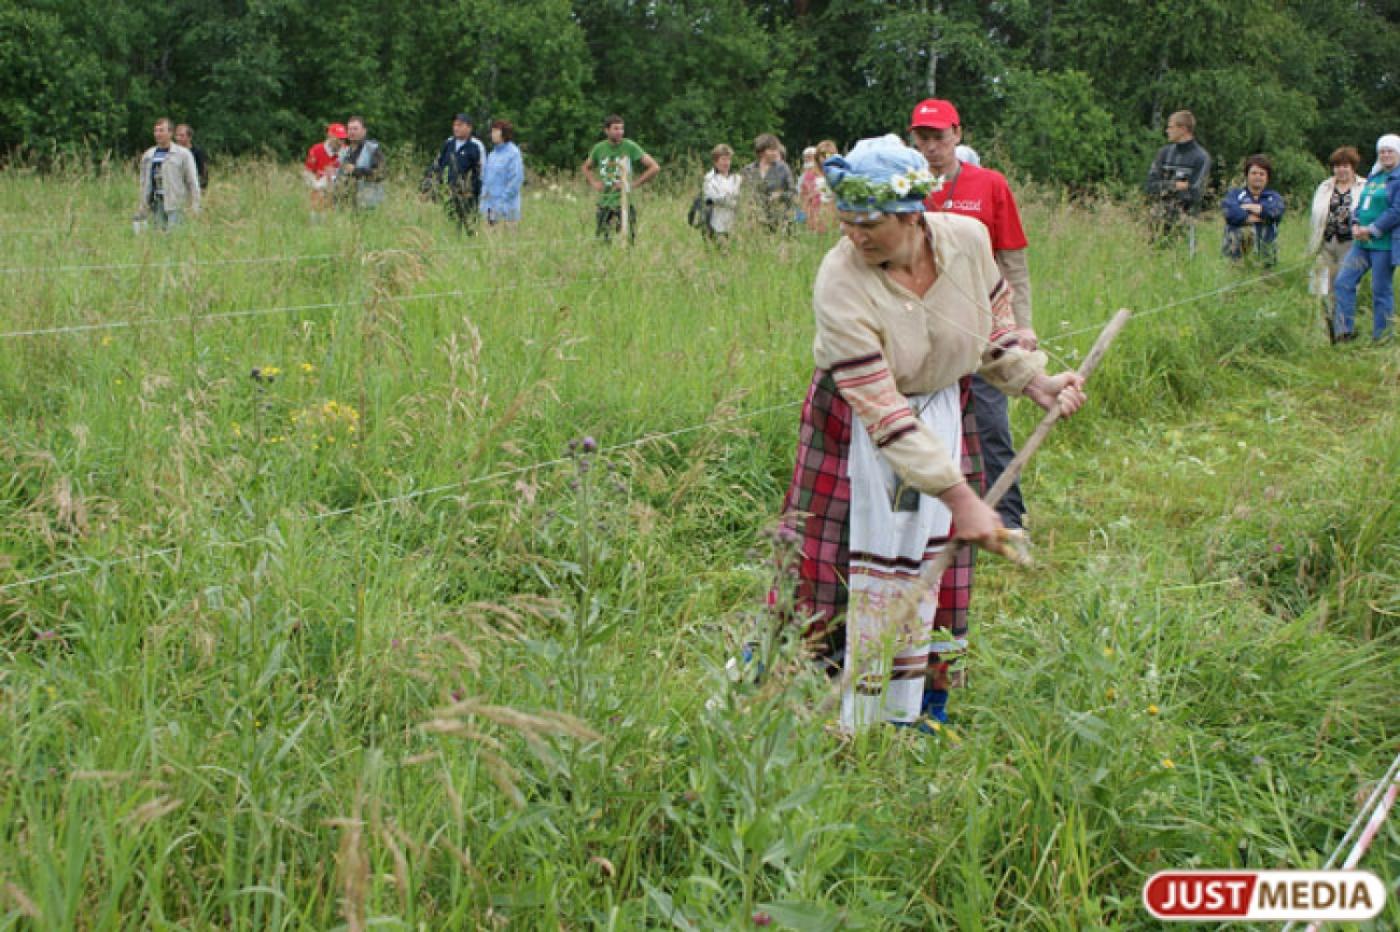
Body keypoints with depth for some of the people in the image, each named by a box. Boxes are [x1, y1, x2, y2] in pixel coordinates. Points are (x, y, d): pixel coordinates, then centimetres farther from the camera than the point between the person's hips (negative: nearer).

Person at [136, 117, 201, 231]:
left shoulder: (183, 154, -1)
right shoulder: (148, 155, 13)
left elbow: (192, 181, -1)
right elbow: (144, 183, 20)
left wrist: (194, 205, -6)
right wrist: (141, 208, 17)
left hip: (175, 204, -5)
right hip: (157, 203, 5)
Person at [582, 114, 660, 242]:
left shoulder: (630, 147, -5)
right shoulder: (599, 148, 6)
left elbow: (655, 167, -7)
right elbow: (586, 167, 27)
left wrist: (634, 184, -9)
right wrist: (594, 183, 9)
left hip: (624, 201, -3)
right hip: (604, 202, 3)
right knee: (602, 240, 4)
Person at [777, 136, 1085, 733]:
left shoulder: (968, 240, -16)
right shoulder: (840, 284, -30)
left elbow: (994, 323, 8)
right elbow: (883, 413, -30)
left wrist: (1035, 382, -6)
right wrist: (961, 498, -32)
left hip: (942, 411, 4)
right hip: (857, 424, -4)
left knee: (932, 561, 7)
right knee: (832, 560, -2)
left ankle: (915, 716, 20)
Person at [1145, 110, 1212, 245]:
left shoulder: (1201, 157, -3)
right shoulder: (1165, 152, 10)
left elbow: (1193, 194, -10)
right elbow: (1150, 186, 4)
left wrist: (1164, 189, -4)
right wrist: (1175, 185, -9)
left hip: (1183, 222, -4)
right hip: (1159, 221, 4)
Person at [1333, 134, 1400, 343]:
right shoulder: (1373, 177, 17)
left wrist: (1371, 230, -17)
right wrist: (1355, 225, -2)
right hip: (1362, 243, 8)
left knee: (1381, 291, -2)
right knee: (1343, 282, 1)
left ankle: (1380, 339, 7)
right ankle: (1346, 332, 6)